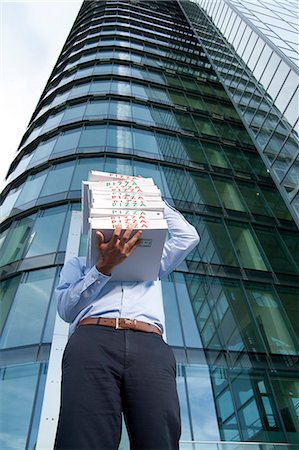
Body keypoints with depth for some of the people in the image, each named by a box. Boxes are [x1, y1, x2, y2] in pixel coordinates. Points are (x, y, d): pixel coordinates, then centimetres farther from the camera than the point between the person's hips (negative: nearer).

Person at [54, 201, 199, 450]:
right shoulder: (79, 263, 32)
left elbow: (188, 235, 28)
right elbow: (67, 309, 14)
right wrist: (105, 266, 2)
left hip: (150, 346, 2)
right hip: (93, 338, -1)